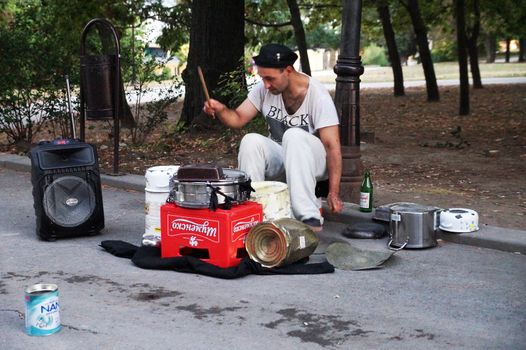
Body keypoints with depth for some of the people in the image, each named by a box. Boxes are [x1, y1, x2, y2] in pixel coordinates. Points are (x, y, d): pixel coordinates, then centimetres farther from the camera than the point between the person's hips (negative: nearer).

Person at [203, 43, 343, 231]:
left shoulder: (317, 95, -20)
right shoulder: (264, 89, -6)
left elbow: (332, 146, -23)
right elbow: (238, 118, -2)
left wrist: (333, 193, -29)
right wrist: (220, 109, -26)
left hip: (314, 161, -4)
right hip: (279, 159, 4)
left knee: (293, 135, -35)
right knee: (251, 141, -25)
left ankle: (310, 218, -38)